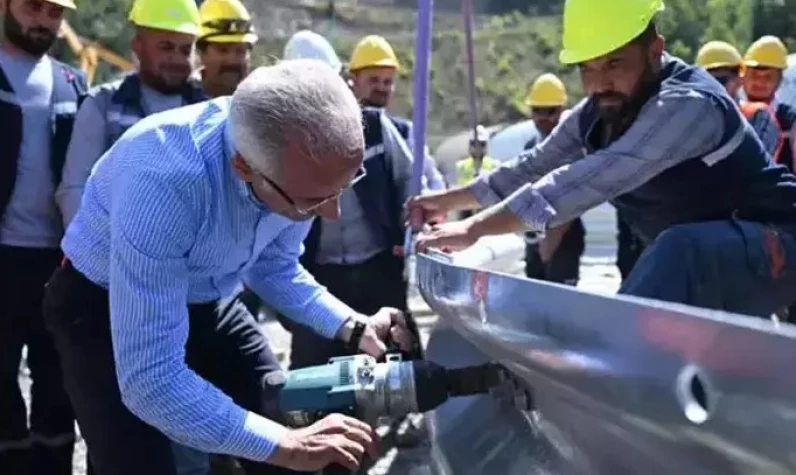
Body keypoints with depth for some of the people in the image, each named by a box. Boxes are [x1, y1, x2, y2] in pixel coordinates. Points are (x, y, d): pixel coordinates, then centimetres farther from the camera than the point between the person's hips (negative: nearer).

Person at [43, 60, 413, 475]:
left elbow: (274, 268, 2)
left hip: (206, 302, 5)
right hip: (101, 306, -5)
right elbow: (150, 380, -38)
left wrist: (354, 328, -13)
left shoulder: (302, 162, -19)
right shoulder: (161, 181, -40)